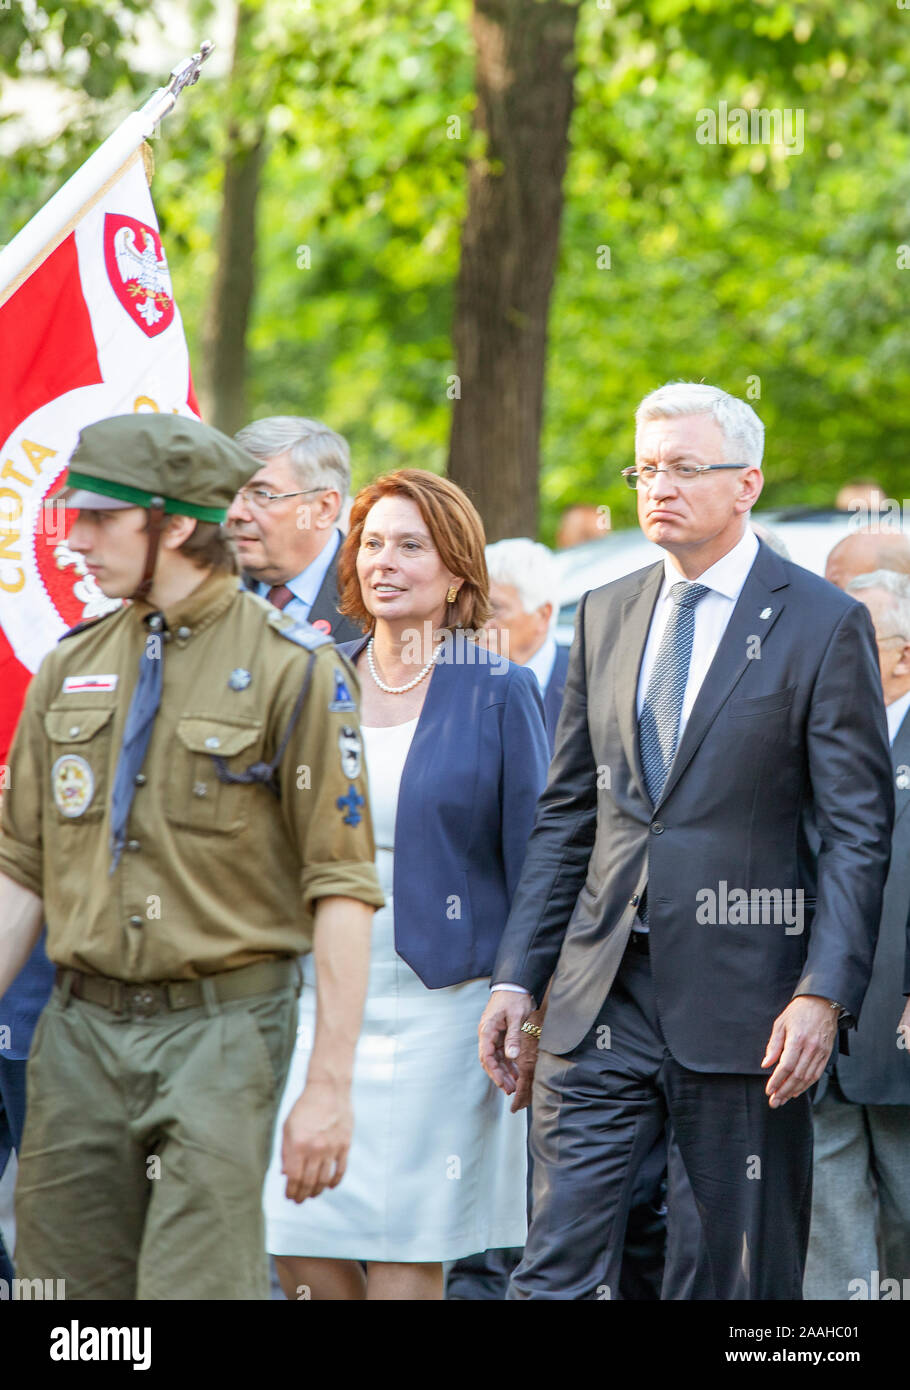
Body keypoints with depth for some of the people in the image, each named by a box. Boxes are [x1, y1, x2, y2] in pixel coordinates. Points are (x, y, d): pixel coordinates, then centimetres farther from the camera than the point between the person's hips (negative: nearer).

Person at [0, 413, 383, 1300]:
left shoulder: (292, 670, -6)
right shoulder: (71, 670, 12)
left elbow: (342, 889, -8)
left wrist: (330, 1085, -13)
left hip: (220, 1028, -5)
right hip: (80, 1028, 5)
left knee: (197, 1286, -11)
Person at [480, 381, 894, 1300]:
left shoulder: (823, 625, -3)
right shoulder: (605, 615, 13)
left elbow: (858, 834, -6)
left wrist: (824, 994, -17)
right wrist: (517, 978, 8)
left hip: (741, 1000, -4)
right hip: (600, 998, 4)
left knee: (754, 1278, 4)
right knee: (555, 1270, -2)